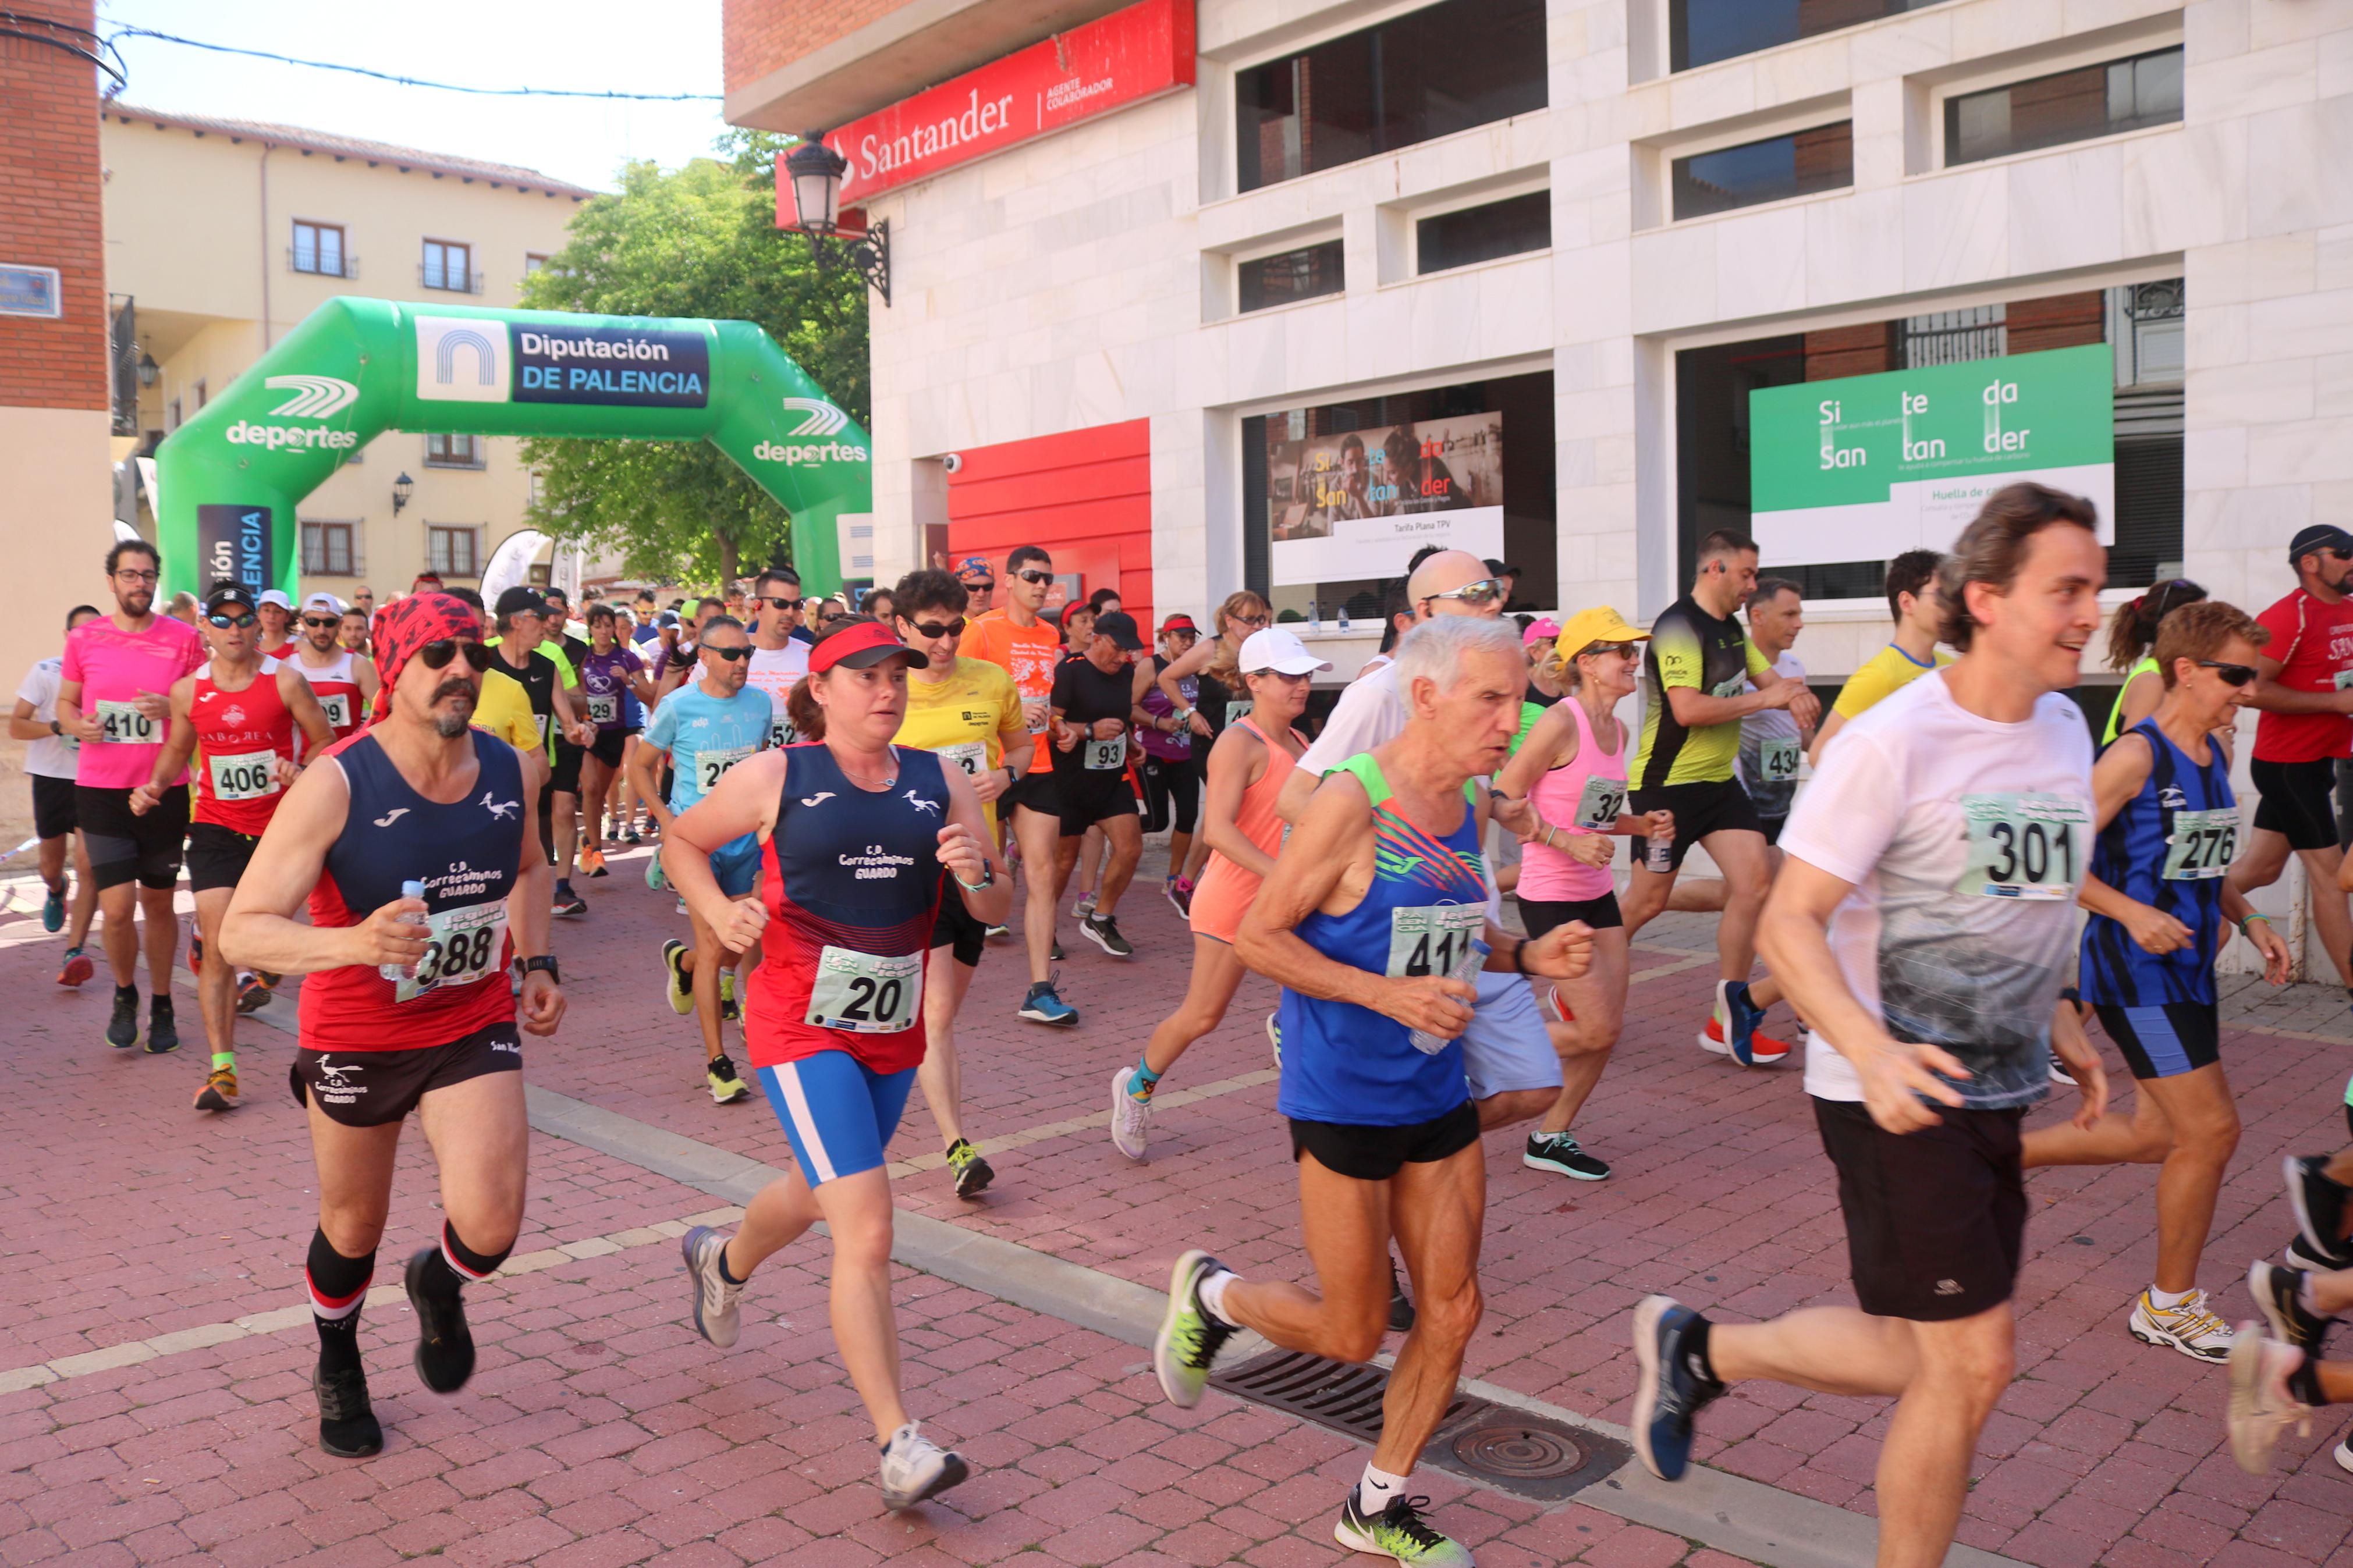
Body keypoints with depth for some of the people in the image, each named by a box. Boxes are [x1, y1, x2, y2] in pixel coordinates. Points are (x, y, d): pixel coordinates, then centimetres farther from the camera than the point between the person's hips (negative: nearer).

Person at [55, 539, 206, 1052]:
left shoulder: (183, 638, -1)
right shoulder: (83, 639, 2)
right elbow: (65, 703, 13)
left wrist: (171, 708, -17)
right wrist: (78, 725, -10)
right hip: (101, 792, 0)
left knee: (159, 904, 11)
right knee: (118, 908, -8)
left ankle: (162, 1006, 27)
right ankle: (125, 994, 20)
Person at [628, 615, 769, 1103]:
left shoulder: (759, 703, 3)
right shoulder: (678, 706, -9)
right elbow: (641, 765, 1)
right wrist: (666, 819, -9)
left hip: (746, 840, 5)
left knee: (739, 948, 11)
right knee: (713, 948, -7)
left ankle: (682, 960, 47)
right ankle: (717, 1061, 2)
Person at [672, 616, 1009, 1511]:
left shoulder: (941, 784, 1)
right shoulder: (777, 778, -7)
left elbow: (998, 912, 2)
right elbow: (680, 841, 7)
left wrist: (976, 875, -20)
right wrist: (717, 910, -11)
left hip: (894, 1034, 5)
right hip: (801, 1027, -5)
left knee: (819, 1194, 27)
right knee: (867, 1229, -15)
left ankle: (723, 1262, 60)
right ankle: (898, 1445, -8)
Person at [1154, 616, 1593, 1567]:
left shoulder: (1465, 808, 3)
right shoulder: (1352, 802, -19)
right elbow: (1257, 936, -17)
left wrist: (1525, 957, -3)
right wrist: (1387, 993, -25)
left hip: (1438, 1096, 7)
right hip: (1343, 1102, -7)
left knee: (1451, 1312, 10)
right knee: (1352, 1335, 6)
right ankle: (1210, 1294, 34)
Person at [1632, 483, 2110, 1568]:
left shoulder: (2063, 728, 7)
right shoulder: (1893, 743, -18)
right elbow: (1787, 924, -19)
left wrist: (2059, 1025, 15)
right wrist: (1873, 1053, -33)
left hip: (1994, 1090, 8)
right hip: (1896, 1096, -8)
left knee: (1933, 1355, 14)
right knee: (1971, 1364, -4)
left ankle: (1698, 1352, 32)